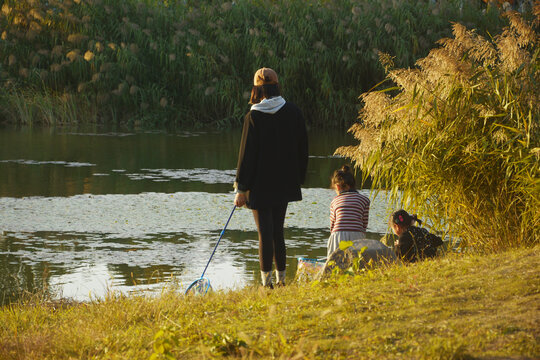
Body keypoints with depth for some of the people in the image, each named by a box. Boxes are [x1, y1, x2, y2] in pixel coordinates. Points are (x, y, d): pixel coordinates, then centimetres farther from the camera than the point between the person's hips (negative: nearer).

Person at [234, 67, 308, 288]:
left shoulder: (254, 117, -13)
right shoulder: (293, 113, -1)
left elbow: (247, 154, -11)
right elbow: (302, 148, 6)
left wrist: (241, 189, -6)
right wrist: (298, 178, 17)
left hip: (260, 185, -4)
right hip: (284, 184, 4)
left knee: (265, 233, -2)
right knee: (278, 231, 15)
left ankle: (267, 282, -4)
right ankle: (281, 279, 17)